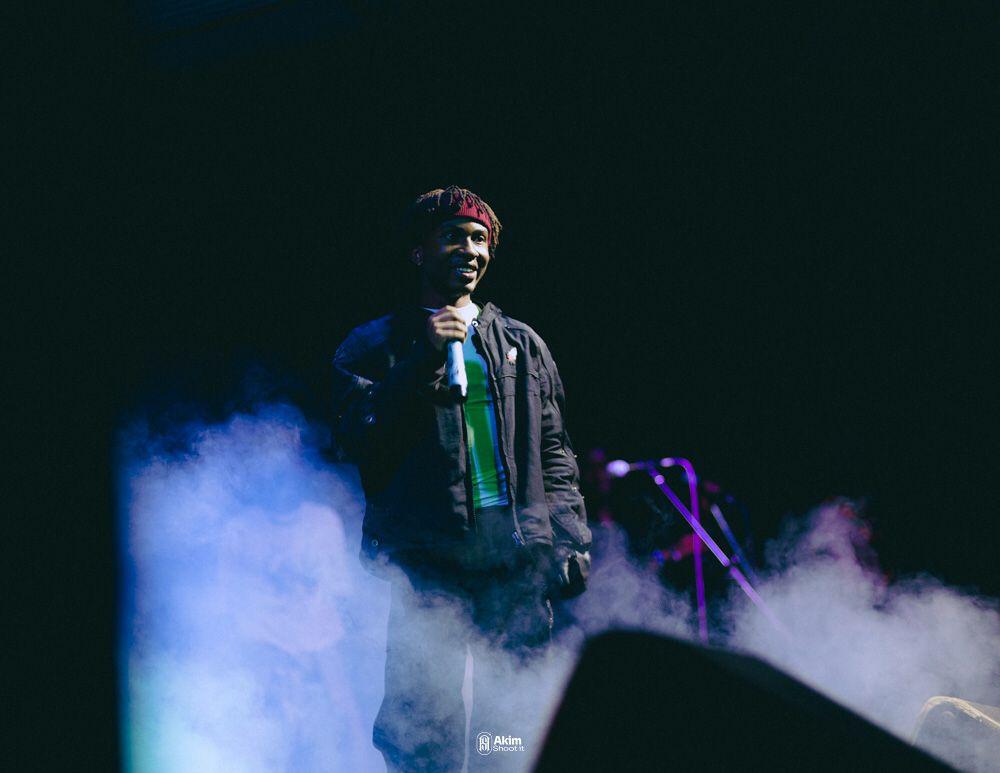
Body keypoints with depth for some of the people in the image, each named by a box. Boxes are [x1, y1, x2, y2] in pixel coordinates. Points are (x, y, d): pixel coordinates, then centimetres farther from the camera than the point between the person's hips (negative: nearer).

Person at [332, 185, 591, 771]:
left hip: (520, 555, 3)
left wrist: (571, 538, 8)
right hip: (429, 560, -3)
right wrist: (424, 361, -10)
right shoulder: (376, 346, 10)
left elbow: (555, 452, 20)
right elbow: (359, 442, -4)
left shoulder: (524, 346, 20)